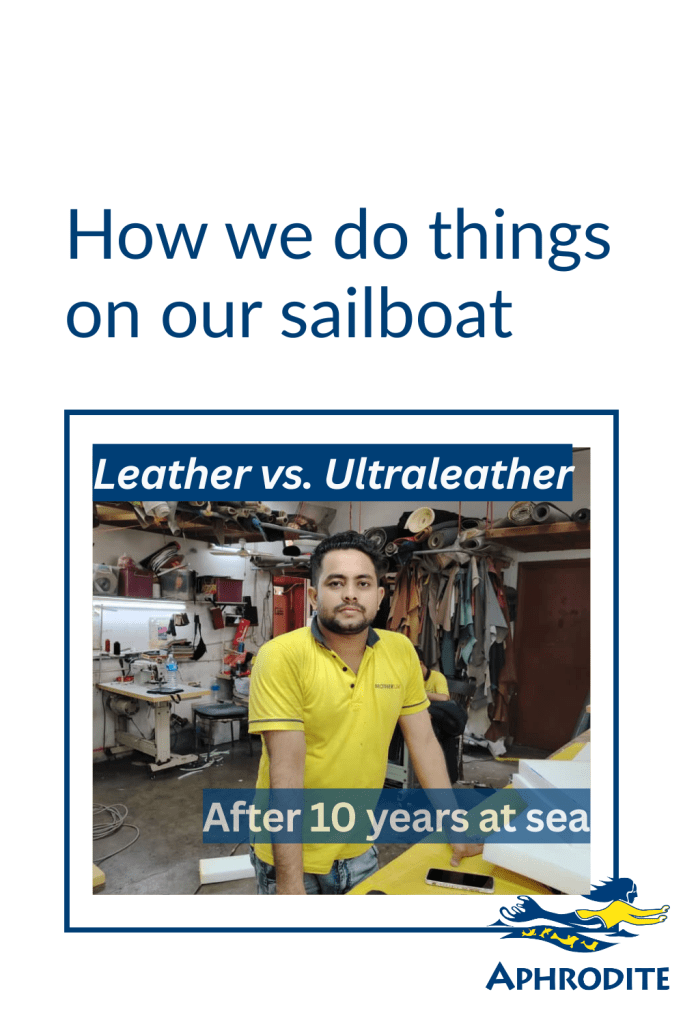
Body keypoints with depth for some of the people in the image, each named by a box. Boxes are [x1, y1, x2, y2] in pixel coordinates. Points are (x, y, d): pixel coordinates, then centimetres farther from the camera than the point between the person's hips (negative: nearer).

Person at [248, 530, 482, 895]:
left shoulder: (400, 650, -5)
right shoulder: (282, 657, -20)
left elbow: (424, 741, 3)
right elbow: (287, 772, -22)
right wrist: (290, 884, -21)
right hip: (292, 856, -4)